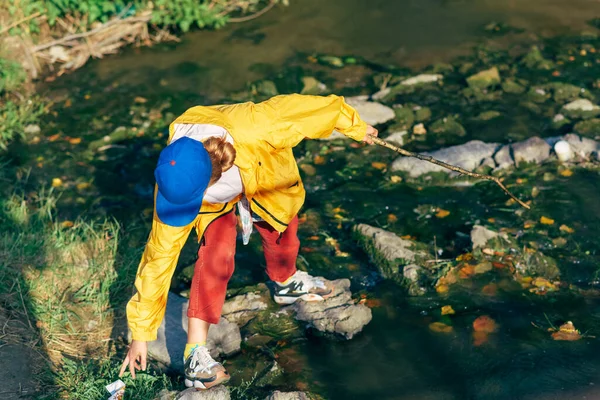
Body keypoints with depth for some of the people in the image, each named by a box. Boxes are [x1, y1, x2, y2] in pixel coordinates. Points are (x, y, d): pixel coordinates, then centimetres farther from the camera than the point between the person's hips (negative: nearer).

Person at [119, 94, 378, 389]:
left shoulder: (250, 128, -48)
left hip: (265, 178, 2)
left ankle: (286, 282, 52)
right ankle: (195, 354, -16)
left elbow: (300, 109, -30)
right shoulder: (174, 188, -40)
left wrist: (354, 126, -11)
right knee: (216, 256, -22)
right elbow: (160, 256, -31)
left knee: (281, 233, 18)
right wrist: (141, 333, -24)